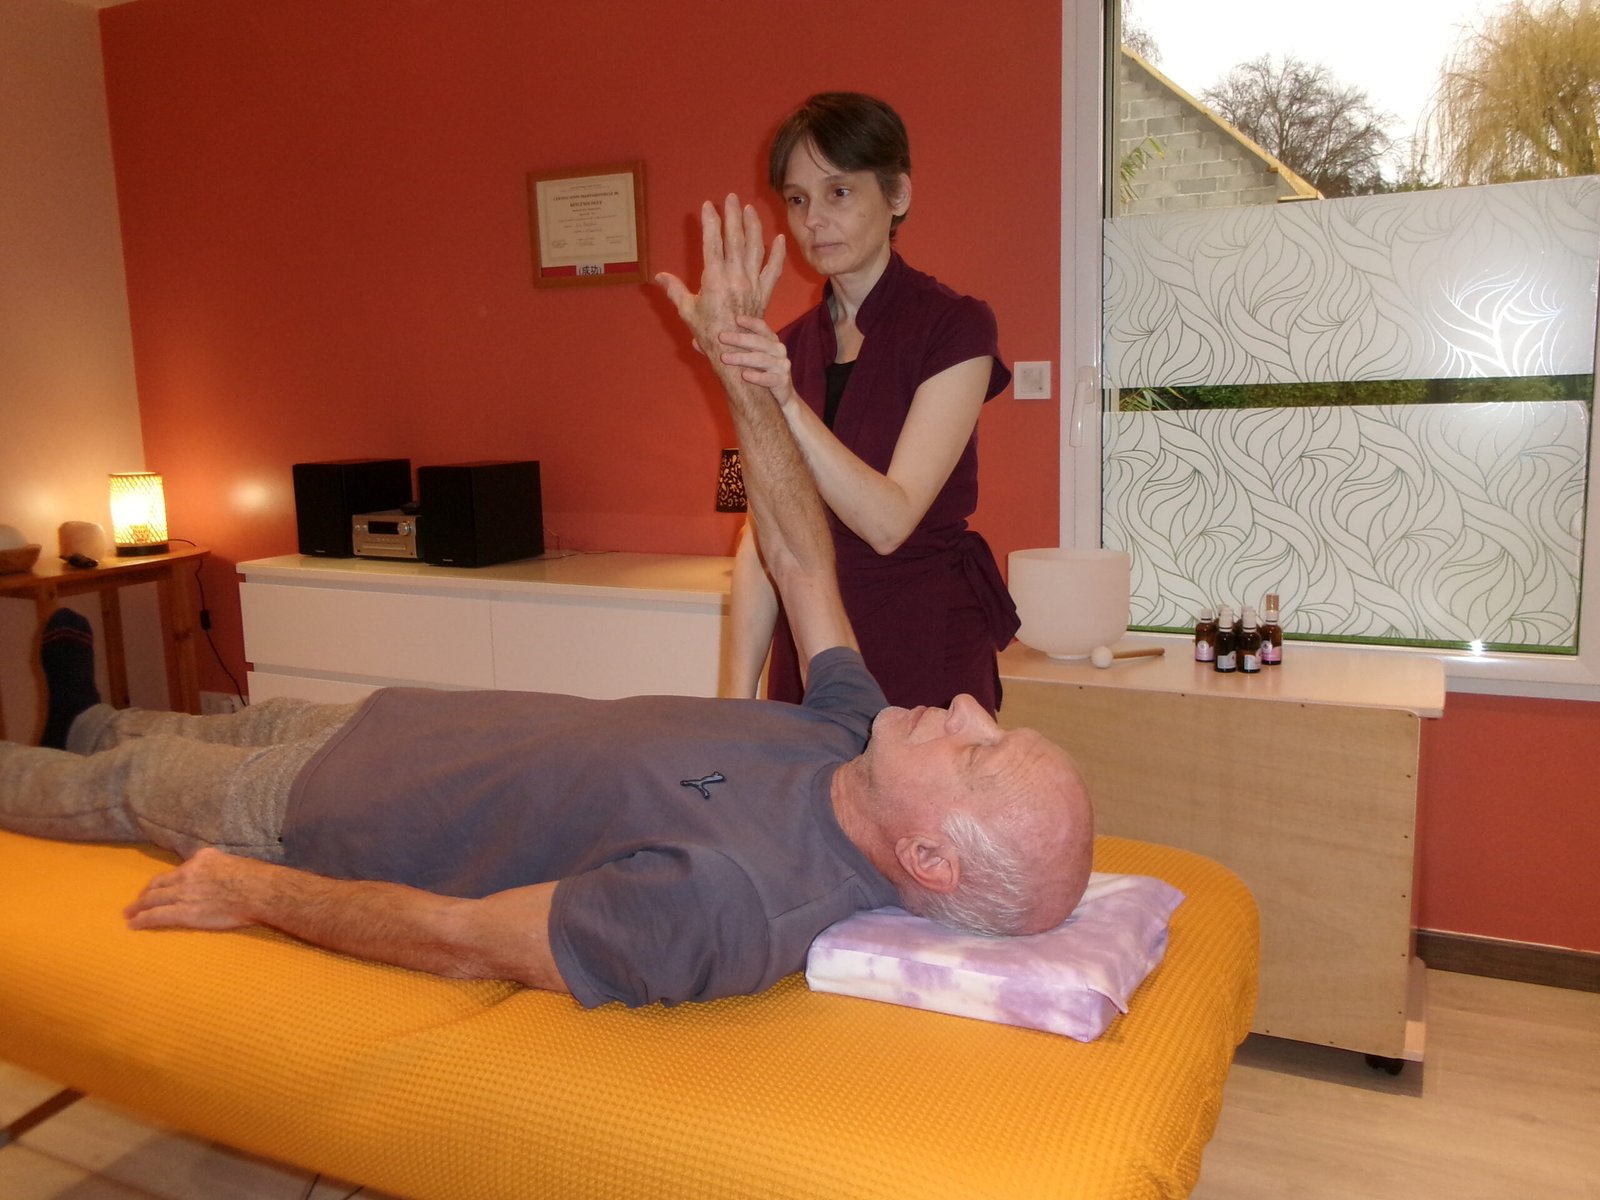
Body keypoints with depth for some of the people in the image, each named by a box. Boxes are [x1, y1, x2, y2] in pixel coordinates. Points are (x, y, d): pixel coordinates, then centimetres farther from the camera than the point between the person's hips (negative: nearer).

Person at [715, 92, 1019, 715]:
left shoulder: (954, 327, -8)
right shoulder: (788, 346, 7)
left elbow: (889, 520, -18)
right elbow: (762, 534, 4)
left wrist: (787, 403, -29)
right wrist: (740, 692, -1)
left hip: (925, 658, -4)